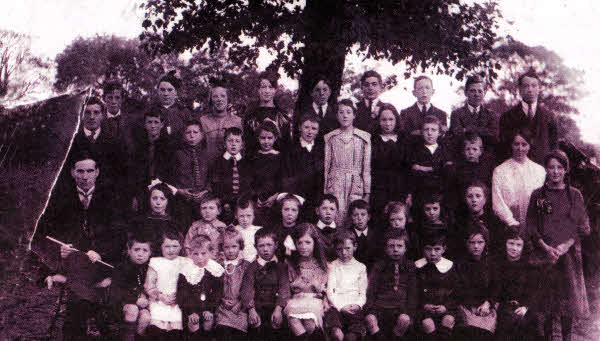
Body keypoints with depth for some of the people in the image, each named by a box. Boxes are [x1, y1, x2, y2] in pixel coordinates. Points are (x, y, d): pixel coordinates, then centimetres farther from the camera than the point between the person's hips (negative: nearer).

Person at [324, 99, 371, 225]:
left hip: (356, 184, 0)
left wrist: (367, 192, 1)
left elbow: (367, 166, 6)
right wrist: (324, 191, 4)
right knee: (337, 218, -12)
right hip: (335, 184, 0)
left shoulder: (364, 137, 8)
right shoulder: (330, 138, 10)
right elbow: (325, 165, 9)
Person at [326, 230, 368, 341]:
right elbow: (330, 291, 6)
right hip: (337, 306, -1)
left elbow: (363, 292, 13)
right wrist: (340, 307, -9)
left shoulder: (360, 267, 19)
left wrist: (357, 305, -8)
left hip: (354, 307, 1)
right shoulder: (332, 266, 16)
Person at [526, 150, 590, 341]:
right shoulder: (537, 195, 4)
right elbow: (531, 227, 2)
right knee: (546, 296, 3)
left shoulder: (574, 195, 4)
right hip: (544, 254, 0)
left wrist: (565, 245, -10)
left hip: (569, 254, 0)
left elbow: (583, 227, 3)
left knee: (568, 295, 2)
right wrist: (546, 248, -10)